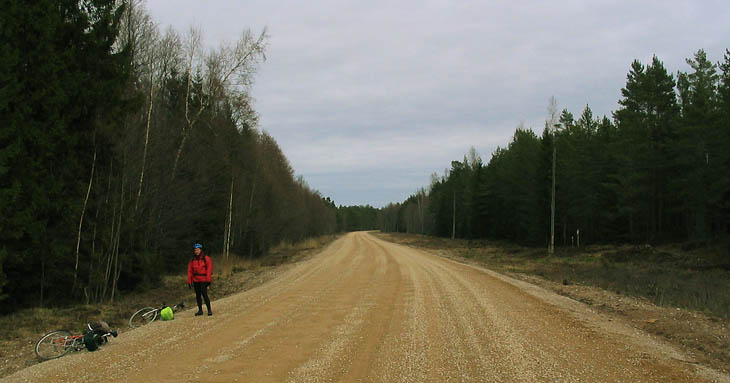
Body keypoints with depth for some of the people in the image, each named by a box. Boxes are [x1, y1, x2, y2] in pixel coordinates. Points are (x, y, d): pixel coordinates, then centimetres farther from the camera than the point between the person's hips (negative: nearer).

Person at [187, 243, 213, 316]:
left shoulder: (206, 258, -2)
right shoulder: (192, 260, 10)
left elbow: (209, 269, -6)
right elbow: (190, 271, 12)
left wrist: (208, 280, -12)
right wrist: (189, 281, 7)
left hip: (203, 280, -5)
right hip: (195, 280, 5)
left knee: (204, 294, -13)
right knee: (198, 295, 8)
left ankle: (209, 310, -6)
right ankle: (200, 310, 16)